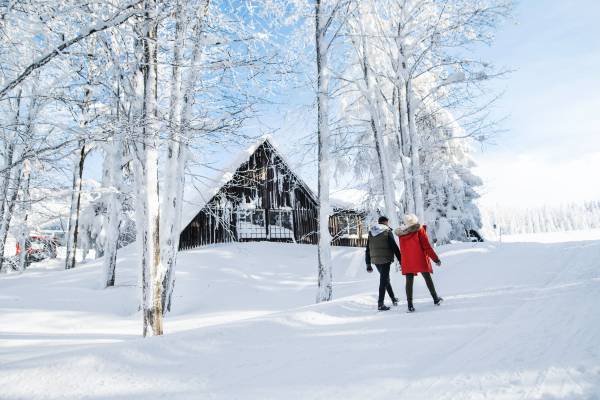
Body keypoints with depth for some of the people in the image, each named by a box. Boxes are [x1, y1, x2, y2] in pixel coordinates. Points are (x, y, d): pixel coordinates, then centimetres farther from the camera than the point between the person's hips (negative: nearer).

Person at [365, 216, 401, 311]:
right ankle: (380, 304, -4)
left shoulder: (370, 233, 12)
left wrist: (368, 264, 16)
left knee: (385, 278, 21)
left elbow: (367, 250, 12)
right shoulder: (387, 232, -4)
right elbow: (394, 247, -7)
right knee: (383, 281, -2)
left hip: (375, 260, 6)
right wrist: (401, 261, -1)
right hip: (385, 260, -6)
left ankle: (393, 299, 32)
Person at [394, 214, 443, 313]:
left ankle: (410, 305, -4)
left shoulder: (401, 234, 10)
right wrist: (436, 259, -4)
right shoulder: (419, 230, -3)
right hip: (420, 259, -3)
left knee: (409, 281, 1)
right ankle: (436, 299, 23)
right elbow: (426, 246, -7)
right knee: (427, 277, 11)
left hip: (407, 261, 3)